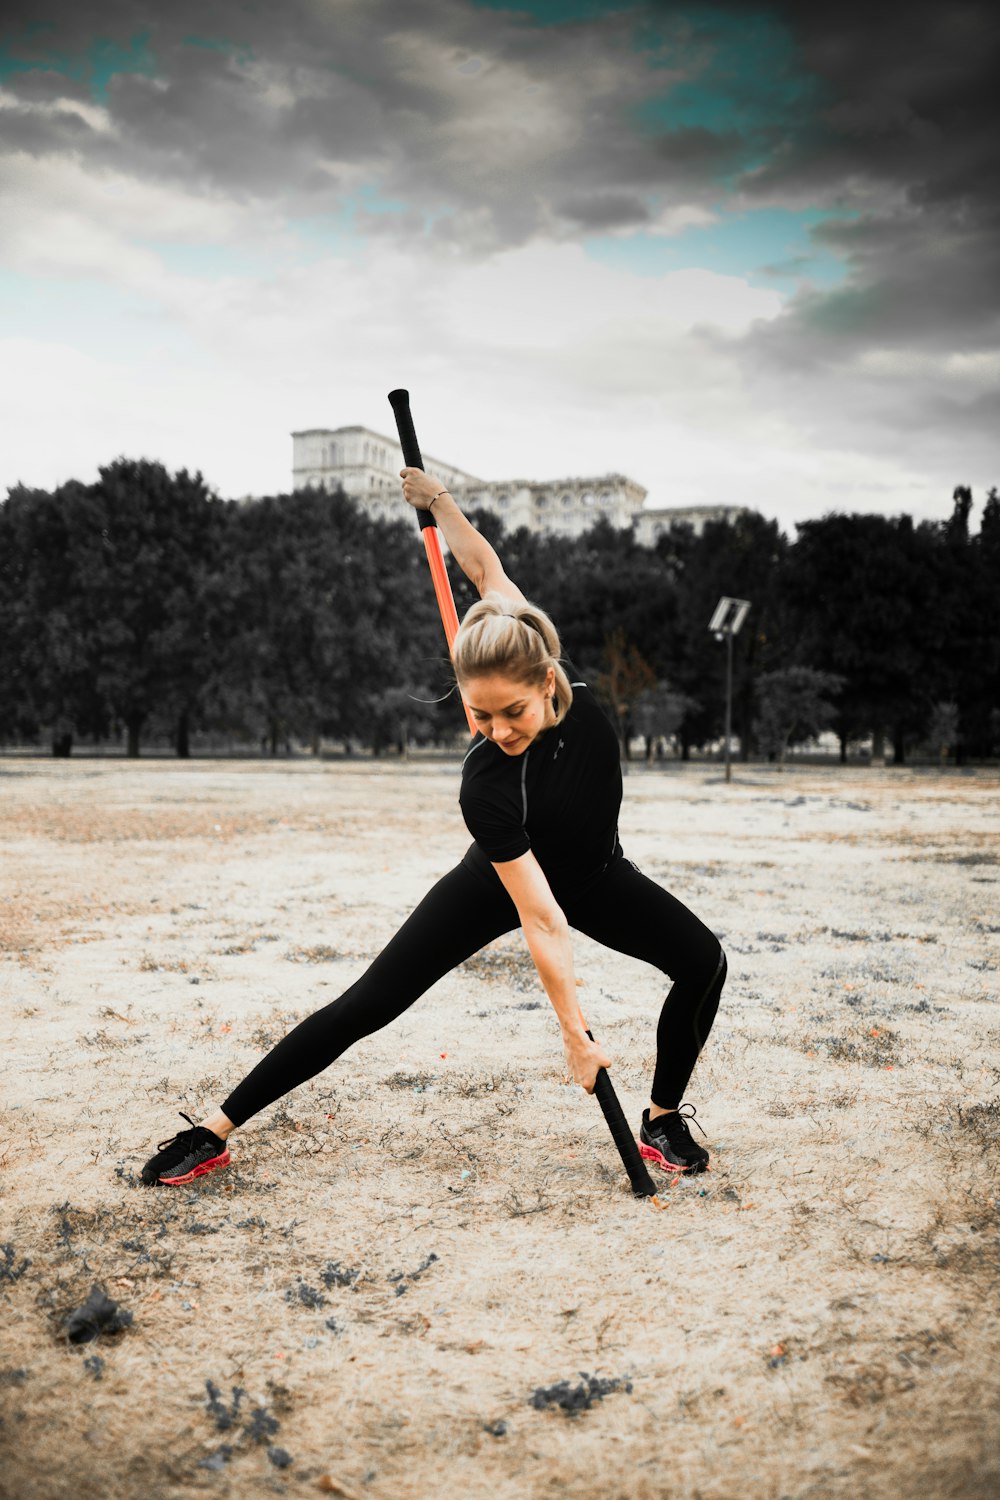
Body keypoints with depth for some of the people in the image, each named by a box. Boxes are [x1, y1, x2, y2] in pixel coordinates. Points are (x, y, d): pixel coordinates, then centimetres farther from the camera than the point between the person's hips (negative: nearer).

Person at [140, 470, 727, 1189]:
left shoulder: (557, 671, -29)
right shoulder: (485, 786, -39)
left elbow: (489, 570, -12)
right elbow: (541, 918, -35)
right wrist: (574, 1033, -31)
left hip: (596, 872, 4)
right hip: (503, 880, -4)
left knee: (702, 960, -15)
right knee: (369, 1004, -8)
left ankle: (664, 1118, 7)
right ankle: (216, 1130, 2)